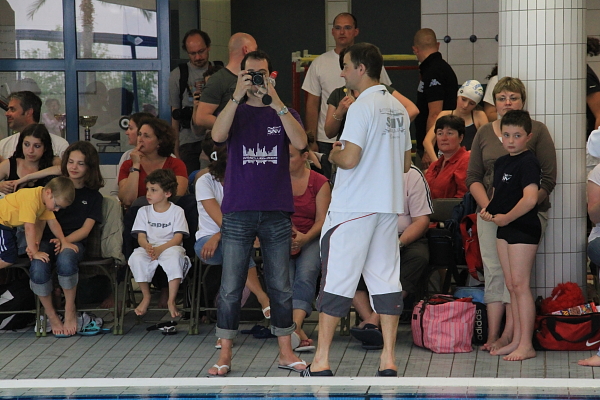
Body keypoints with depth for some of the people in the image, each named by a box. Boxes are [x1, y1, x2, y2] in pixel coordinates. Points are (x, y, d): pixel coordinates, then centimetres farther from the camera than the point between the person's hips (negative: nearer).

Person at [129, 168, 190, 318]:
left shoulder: (177, 211, 2)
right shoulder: (143, 211, 12)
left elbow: (178, 237, -7)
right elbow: (141, 236, 4)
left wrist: (160, 249, -23)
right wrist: (147, 247, -22)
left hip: (170, 247, -3)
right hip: (148, 248, 3)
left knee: (174, 257, -38)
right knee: (136, 258, -31)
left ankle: (171, 301, -28)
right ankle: (146, 297, -11)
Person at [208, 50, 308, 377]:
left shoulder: (284, 113, 9)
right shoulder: (234, 111, 7)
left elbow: (300, 143, -10)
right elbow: (217, 135, -15)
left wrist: (276, 102, -17)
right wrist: (237, 96, -24)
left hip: (276, 213, 1)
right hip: (238, 213, -1)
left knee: (280, 287, 6)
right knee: (230, 288, -1)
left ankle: (286, 352, 14)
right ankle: (224, 355, 4)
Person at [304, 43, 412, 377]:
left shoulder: (363, 107, -13)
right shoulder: (399, 109, 12)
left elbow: (349, 159, -20)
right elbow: (406, 163, 18)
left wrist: (334, 155, 0)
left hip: (354, 207, -7)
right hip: (389, 204, 7)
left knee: (337, 279, -3)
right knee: (386, 279, 7)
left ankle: (321, 362, -1)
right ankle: (389, 359, 5)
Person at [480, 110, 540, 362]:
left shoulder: (528, 163, -15)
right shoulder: (500, 163, 13)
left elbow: (530, 199, -27)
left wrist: (506, 217, -21)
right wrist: (488, 211, 5)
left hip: (523, 228, -9)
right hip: (504, 228, 9)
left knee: (520, 284, -9)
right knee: (511, 285, 12)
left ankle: (526, 345, -7)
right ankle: (516, 340, 18)